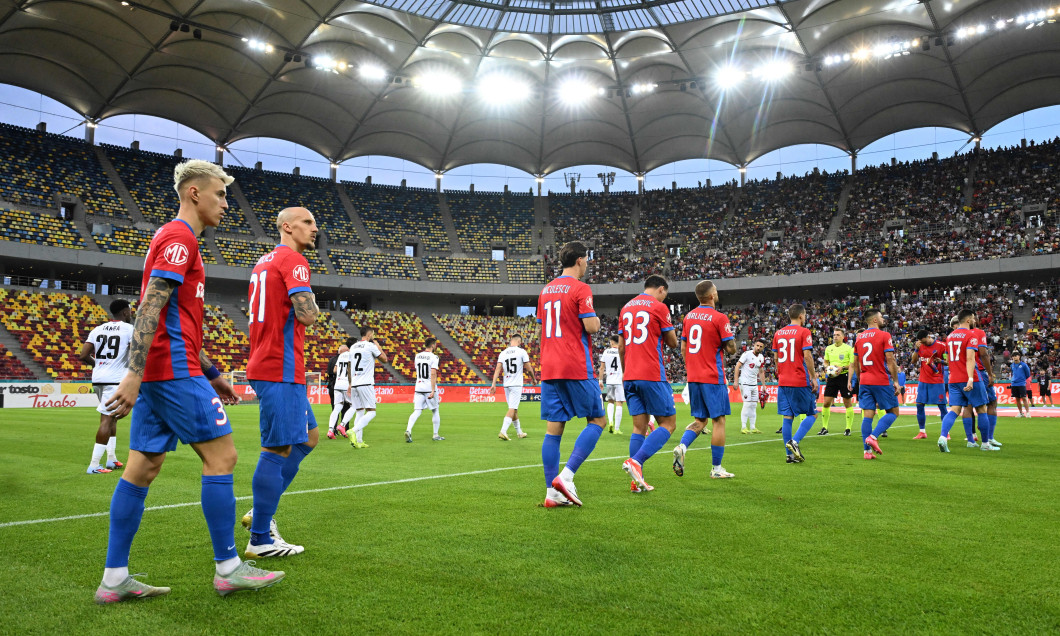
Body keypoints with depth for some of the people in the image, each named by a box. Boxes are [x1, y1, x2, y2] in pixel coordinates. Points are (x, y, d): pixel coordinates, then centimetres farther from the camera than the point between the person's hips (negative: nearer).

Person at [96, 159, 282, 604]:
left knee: (142, 468, 8)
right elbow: (150, 309, -19)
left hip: (158, 374, 10)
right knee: (221, 455, -5)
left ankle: (114, 579, 13)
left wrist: (212, 374, 26)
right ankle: (227, 568, 3)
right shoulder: (180, 237, -8)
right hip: (175, 371, -10)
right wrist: (134, 374, -24)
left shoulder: (174, 238, 23)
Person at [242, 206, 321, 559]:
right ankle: (260, 540, 1)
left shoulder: (263, 262, 20)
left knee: (308, 437, 18)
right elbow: (306, 314, -21)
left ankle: (261, 512, 20)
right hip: (281, 370, -10)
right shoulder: (293, 260, -10)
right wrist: (314, 308, 0)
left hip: (265, 366, 10)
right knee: (279, 450, -6)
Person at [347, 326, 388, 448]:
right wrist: (378, 346, 15)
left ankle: (358, 441, 6)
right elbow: (384, 359, 2)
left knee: (359, 412, 11)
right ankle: (354, 431, -23)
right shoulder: (371, 346, -6)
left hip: (354, 385, 7)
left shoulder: (353, 347, 14)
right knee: (371, 412, -4)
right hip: (366, 384, -7)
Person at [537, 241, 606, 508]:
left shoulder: (546, 290, 15)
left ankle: (552, 492, 5)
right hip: (576, 367, -7)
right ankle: (566, 476, -9)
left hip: (549, 368, 7)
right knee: (597, 420, 5)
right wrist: (597, 321, 7)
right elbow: (590, 326, -14)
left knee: (553, 429, 5)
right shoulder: (580, 289, -7)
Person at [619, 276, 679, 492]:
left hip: (630, 376, 7)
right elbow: (672, 342, 2)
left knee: (639, 427, 8)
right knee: (668, 424, 1)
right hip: (652, 376, -7)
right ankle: (636, 461, -18)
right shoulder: (659, 307, -3)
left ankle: (637, 481, 2)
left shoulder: (626, 308, 16)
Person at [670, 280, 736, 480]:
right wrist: (730, 336, 10)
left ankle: (682, 447, -10)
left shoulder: (689, 316, 8)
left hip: (693, 378, 6)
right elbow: (731, 349, -10)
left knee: (700, 420, 15)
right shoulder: (719, 318, -11)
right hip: (713, 378, -6)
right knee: (718, 420, 4)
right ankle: (716, 468, 8)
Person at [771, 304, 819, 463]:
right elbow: (807, 356, -13)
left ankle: (790, 454, 7)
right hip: (801, 381, -5)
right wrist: (813, 377, -7)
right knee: (812, 414, 7)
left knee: (787, 417, 7)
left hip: (783, 382, 5)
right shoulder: (804, 332, -6)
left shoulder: (778, 333, 11)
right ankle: (794, 441, -10)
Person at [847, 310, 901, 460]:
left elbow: (855, 363, 14)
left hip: (865, 381, 6)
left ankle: (868, 451, 3)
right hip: (882, 381, -5)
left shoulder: (859, 337, 11)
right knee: (893, 412, 7)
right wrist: (896, 381, -6)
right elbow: (890, 360, -11)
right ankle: (873, 437, -11)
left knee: (867, 415, 5)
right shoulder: (884, 335, -7)